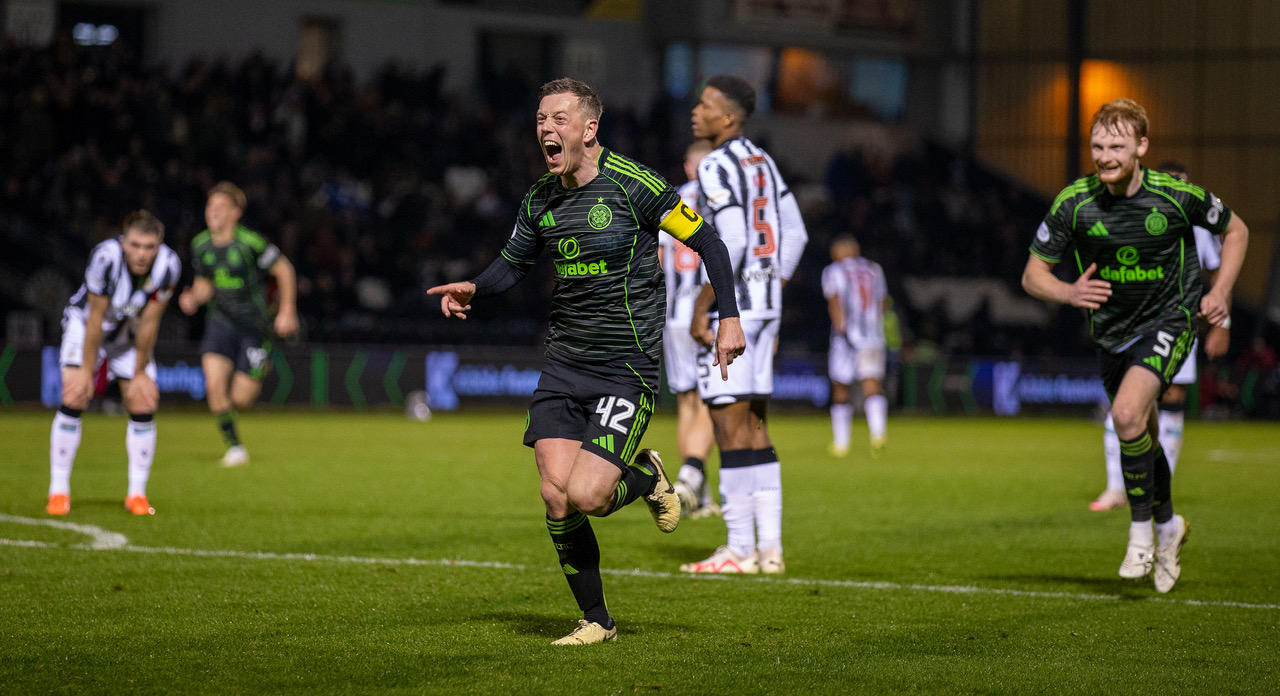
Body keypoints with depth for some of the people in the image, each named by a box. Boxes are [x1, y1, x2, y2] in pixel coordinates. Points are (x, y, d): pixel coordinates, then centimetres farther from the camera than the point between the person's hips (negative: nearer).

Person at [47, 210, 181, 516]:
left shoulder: (167, 265, -27)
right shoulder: (106, 257, -35)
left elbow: (148, 324, -17)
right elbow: (95, 318, -26)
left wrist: (140, 373, -10)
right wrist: (86, 370, -19)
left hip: (129, 335, 3)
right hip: (85, 322, -3)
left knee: (143, 407, -6)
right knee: (73, 400, -16)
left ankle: (137, 494, 6)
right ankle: (58, 491, -7)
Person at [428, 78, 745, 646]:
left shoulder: (631, 184, -11)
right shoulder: (541, 199, 7)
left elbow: (706, 242, -5)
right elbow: (513, 263, 21)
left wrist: (729, 317, -12)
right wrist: (472, 288, 0)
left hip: (626, 367, -5)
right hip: (563, 362, 5)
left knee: (586, 495, -17)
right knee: (556, 497, -7)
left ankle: (646, 477, 18)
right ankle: (595, 621, 9)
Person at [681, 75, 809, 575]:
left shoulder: (717, 167, -12)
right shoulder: (762, 162, 14)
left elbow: (733, 242, -20)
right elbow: (794, 234, 17)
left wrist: (701, 306, -16)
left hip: (730, 308, -9)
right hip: (764, 308, 9)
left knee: (730, 426, -6)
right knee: (755, 427, 11)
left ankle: (740, 549, -5)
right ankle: (769, 547, 11)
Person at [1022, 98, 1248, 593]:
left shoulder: (1177, 195, -18)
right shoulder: (1074, 203, -15)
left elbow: (1235, 231, 2)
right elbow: (1033, 275, -7)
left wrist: (1220, 293, -9)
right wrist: (1070, 293, -27)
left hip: (1169, 319, -4)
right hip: (1112, 330, 4)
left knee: (1128, 415, -26)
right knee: (1142, 436, 16)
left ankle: (1142, 529, -8)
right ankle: (1168, 525, 43)